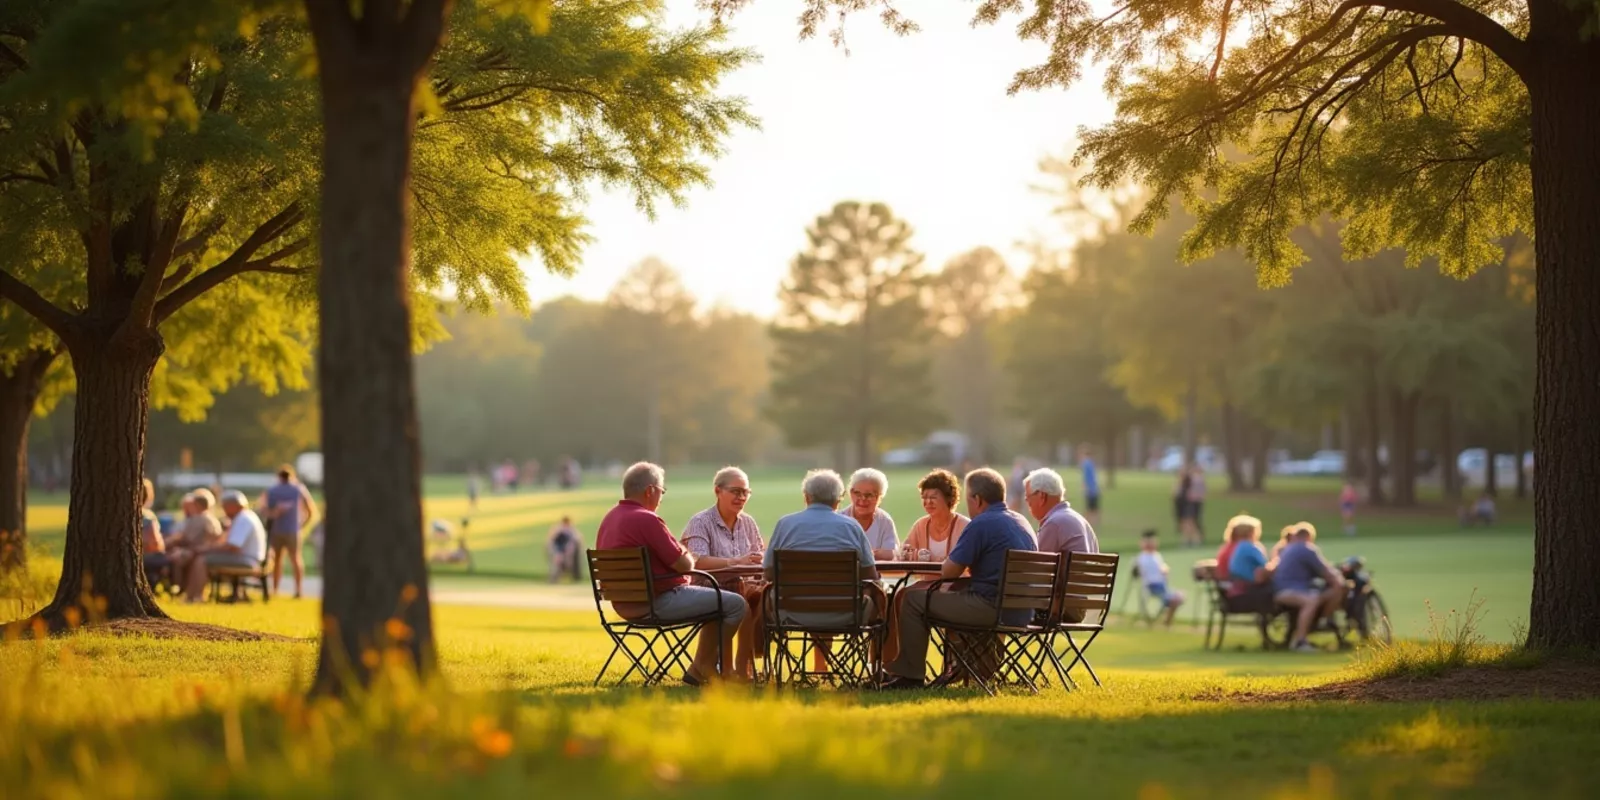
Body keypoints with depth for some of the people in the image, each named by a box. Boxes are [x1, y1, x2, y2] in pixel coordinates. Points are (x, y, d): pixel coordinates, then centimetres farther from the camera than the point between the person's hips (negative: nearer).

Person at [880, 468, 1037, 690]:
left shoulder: (981, 524, -12)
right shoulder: (1022, 526, 15)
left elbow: (948, 571, -10)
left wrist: (947, 561, 13)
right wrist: (969, 562, 23)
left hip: (993, 609, -9)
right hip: (1022, 613, 9)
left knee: (914, 598, 3)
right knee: (955, 592, 36)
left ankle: (909, 676, 5)